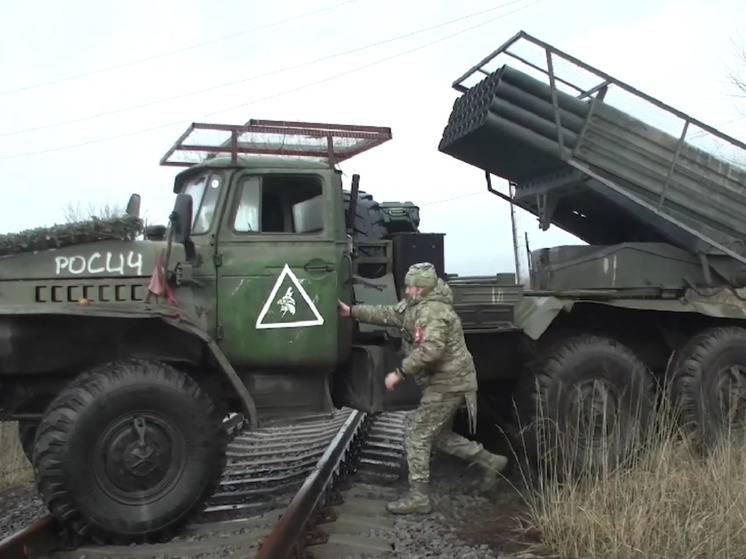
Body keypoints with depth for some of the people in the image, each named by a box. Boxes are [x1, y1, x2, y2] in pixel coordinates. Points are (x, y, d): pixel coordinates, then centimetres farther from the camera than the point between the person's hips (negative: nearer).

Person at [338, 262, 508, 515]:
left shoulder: (433, 311, -23)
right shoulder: (414, 306, 9)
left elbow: (430, 350, -36)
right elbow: (387, 314, 16)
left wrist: (400, 373, -30)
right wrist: (352, 311, 14)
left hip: (447, 384, -10)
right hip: (447, 381, 10)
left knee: (417, 439, -3)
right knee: (441, 436, 21)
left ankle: (418, 498, 5)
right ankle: (491, 461, 30)